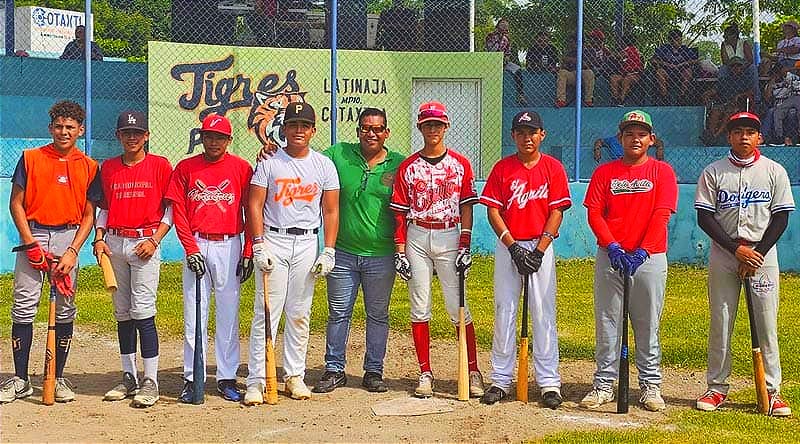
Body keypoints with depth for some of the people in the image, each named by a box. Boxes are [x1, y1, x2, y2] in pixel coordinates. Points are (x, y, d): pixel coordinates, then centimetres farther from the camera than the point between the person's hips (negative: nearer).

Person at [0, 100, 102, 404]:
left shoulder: (89, 167, 7)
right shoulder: (30, 158, 4)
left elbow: (89, 214, 6)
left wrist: (72, 251, -5)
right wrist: (31, 245, -7)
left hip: (69, 238, 1)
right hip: (32, 235, -1)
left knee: (65, 310, 2)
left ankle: (58, 378, 11)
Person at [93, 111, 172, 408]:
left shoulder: (160, 165, 0)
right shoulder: (108, 168, 12)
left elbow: (171, 208, 1)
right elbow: (104, 208, 18)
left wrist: (154, 240, -9)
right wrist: (99, 238, 3)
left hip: (146, 243, -5)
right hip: (114, 244, 5)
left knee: (142, 311, -11)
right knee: (122, 313, 8)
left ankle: (150, 382, -8)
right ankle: (129, 377, 16)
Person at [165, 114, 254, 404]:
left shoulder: (241, 168, 3)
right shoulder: (185, 168, 5)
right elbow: (178, 212, 3)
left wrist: (248, 252, -2)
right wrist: (191, 249, -7)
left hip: (230, 246, 0)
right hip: (196, 246, 0)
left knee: (228, 313, 4)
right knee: (193, 314, 2)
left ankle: (227, 378, 11)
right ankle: (192, 379, 8)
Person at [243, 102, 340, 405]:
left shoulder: (324, 165, 7)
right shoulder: (269, 163, 2)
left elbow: (331, 210, 6)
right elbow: (255, 205, 0)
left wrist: (329, 251, -2)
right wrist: (259, 245, -10)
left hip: (307, 243, 2)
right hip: (273, 241, -2)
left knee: (299, 314, 7)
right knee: (266, 313, -4)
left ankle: (295, 376, 16)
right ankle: (256, 380, -2)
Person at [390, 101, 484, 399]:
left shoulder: (460, 164, 4)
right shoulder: (408, 167, 5)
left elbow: (466, 207, 2)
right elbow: (400, 212, 4)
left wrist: (464, 247, -6)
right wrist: (400, 251, -2)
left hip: (449, 237, -1)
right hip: (417, 239, 1)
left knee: (457, 308, -3)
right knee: (419, 308, 3)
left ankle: (473, 372, 5)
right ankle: (425, 374, 10)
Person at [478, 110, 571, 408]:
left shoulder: (553, 168, 3)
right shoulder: (502, 168, 5)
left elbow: (556, 213, -1)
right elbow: (493, 212, 1)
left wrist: (539, 250, -10)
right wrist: (514, 248, -9)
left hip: (541, 246, -1)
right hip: (508, 246, 1)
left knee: (543, 314, -2)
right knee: (504, 313, 2)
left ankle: (549, 382, 3)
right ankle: (500, 380, 10)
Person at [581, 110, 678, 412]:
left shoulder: (662, 172, 4)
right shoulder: (604, 172, 9)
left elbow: (661, 215, -6)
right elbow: (594, 214, 1)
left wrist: (642, 252, -17)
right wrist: (613, 247, -14)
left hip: (650, 258, -1)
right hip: (609, 256, 1)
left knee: (648, 324, 4)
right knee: (607, 323, 4)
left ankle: (650, 385, 13)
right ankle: (604, 384, 11)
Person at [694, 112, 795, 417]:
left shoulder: (774, 172, 4)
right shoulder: (713, 172, 3)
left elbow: (781, 219, 1)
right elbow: (705, 218, -2)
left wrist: (756, 254, -9)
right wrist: (737, 249, -12)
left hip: (763, 255, 0)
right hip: (723, 257, 0)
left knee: (766, 324, -1)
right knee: (720, 323, 3)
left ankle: (772, 391, 4)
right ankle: (717, 388, 11)